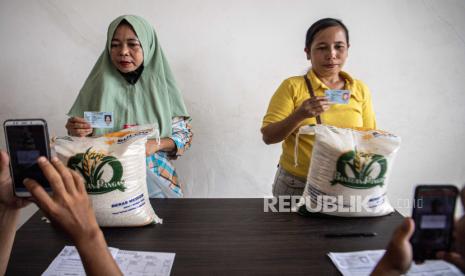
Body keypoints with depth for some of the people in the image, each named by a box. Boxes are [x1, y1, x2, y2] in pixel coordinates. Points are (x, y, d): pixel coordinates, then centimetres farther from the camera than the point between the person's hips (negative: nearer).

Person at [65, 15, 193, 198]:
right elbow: (81, 137, 9)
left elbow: (184, 135, 4)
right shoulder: (99, 84, 2)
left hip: (155, 179, 0)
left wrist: (157, 144, -13)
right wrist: (77, 131, -13)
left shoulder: (161, 85, 0)